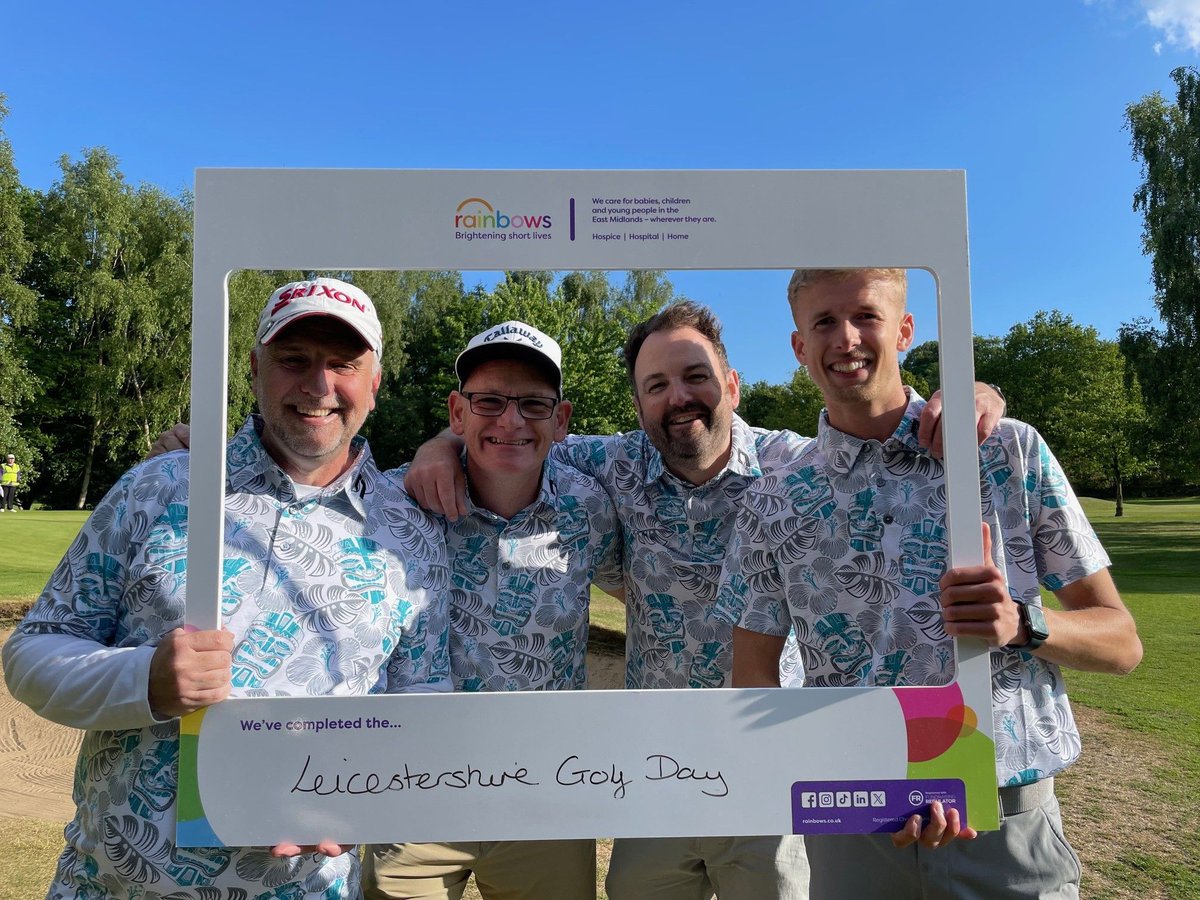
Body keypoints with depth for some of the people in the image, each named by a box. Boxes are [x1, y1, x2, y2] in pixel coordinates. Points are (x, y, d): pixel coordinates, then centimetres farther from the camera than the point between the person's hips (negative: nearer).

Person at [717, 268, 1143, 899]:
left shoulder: (1011, 451, -3)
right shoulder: (773, 504, -2)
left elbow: (1121, 642, 1)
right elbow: (754, 680, -1)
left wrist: (1022, 625, -21)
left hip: (1010, 817, 0)